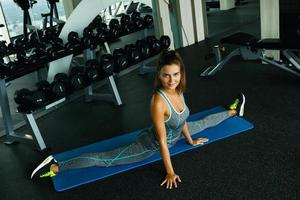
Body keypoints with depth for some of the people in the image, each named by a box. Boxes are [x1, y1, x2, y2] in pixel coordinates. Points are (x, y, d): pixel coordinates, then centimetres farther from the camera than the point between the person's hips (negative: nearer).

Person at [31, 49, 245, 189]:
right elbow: (162, 141, -31)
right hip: (151, 145, -8)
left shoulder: (177, 90, -14)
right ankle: (56, 167, 2)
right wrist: (170, 173, -23)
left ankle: (232, 111, 56)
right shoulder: (158, 101, -38)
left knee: (200, 124, 27)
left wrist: (190, 140, 17)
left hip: (174, 135, 8)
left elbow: (182, 117, 5)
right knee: (106, 159, -5)